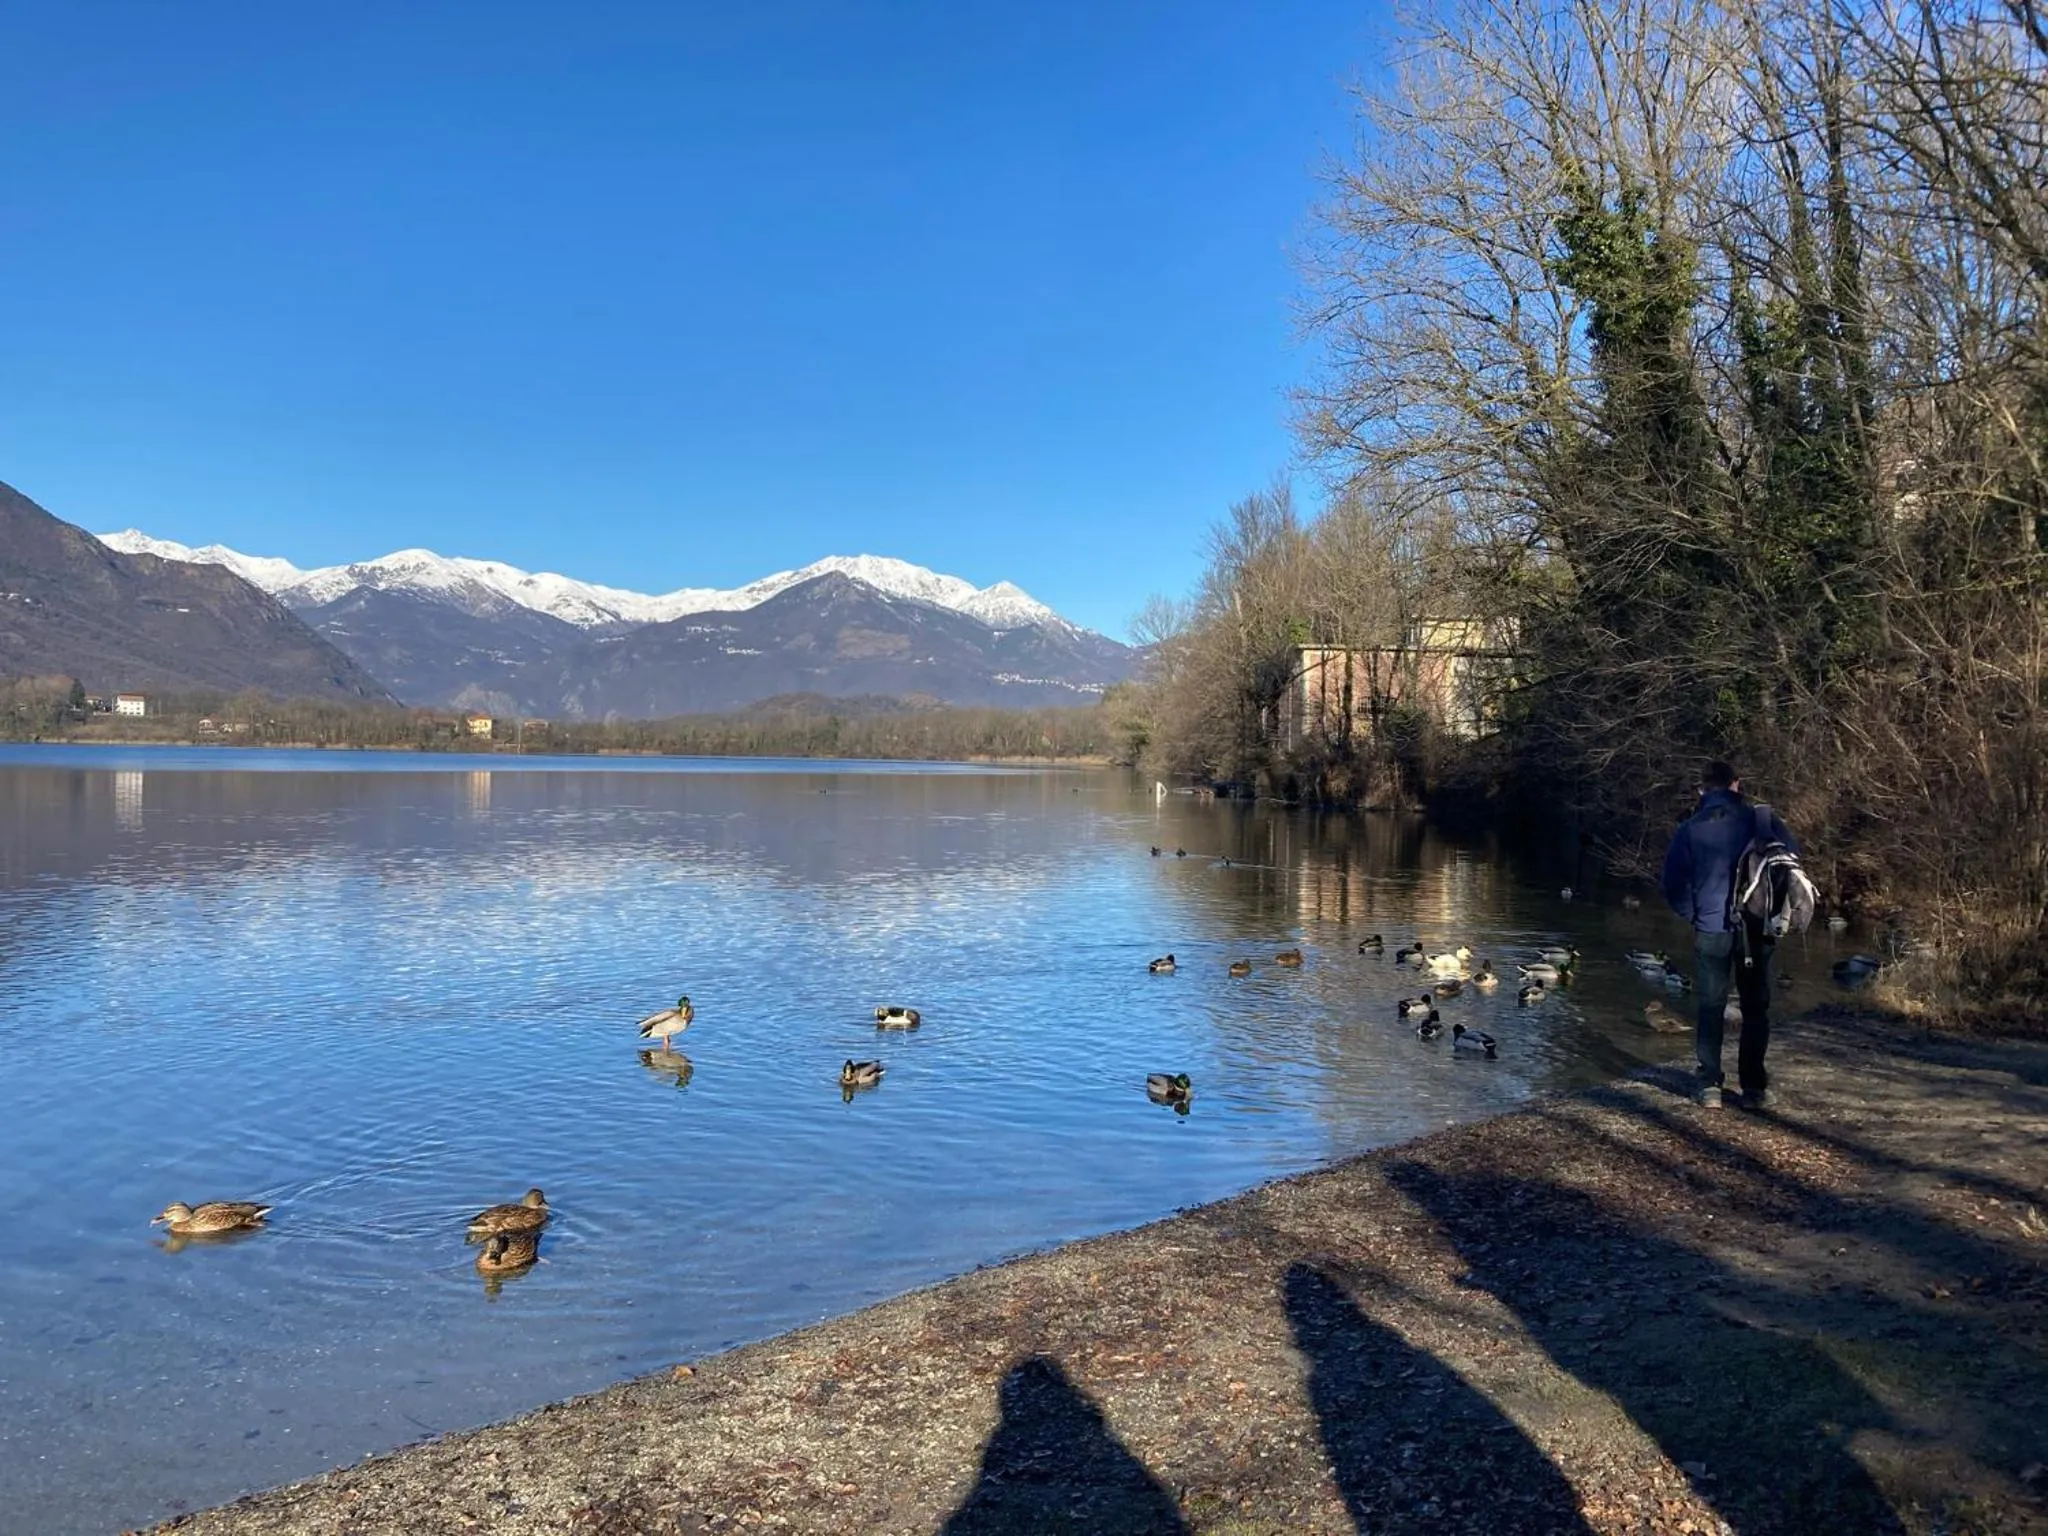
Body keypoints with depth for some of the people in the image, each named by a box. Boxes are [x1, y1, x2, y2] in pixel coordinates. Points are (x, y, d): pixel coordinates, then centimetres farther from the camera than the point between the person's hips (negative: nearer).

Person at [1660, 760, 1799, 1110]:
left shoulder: (1690, 829, -3)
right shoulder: (1761, 818, -4)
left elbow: (1673, 883, -3)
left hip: (1711, 930, 0)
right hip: (1756, 928, 0)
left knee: (1711, 1008, 9)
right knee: (1756, 1008, 10)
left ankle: (1710, 1085, 8)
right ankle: (1754, 1087, 10)